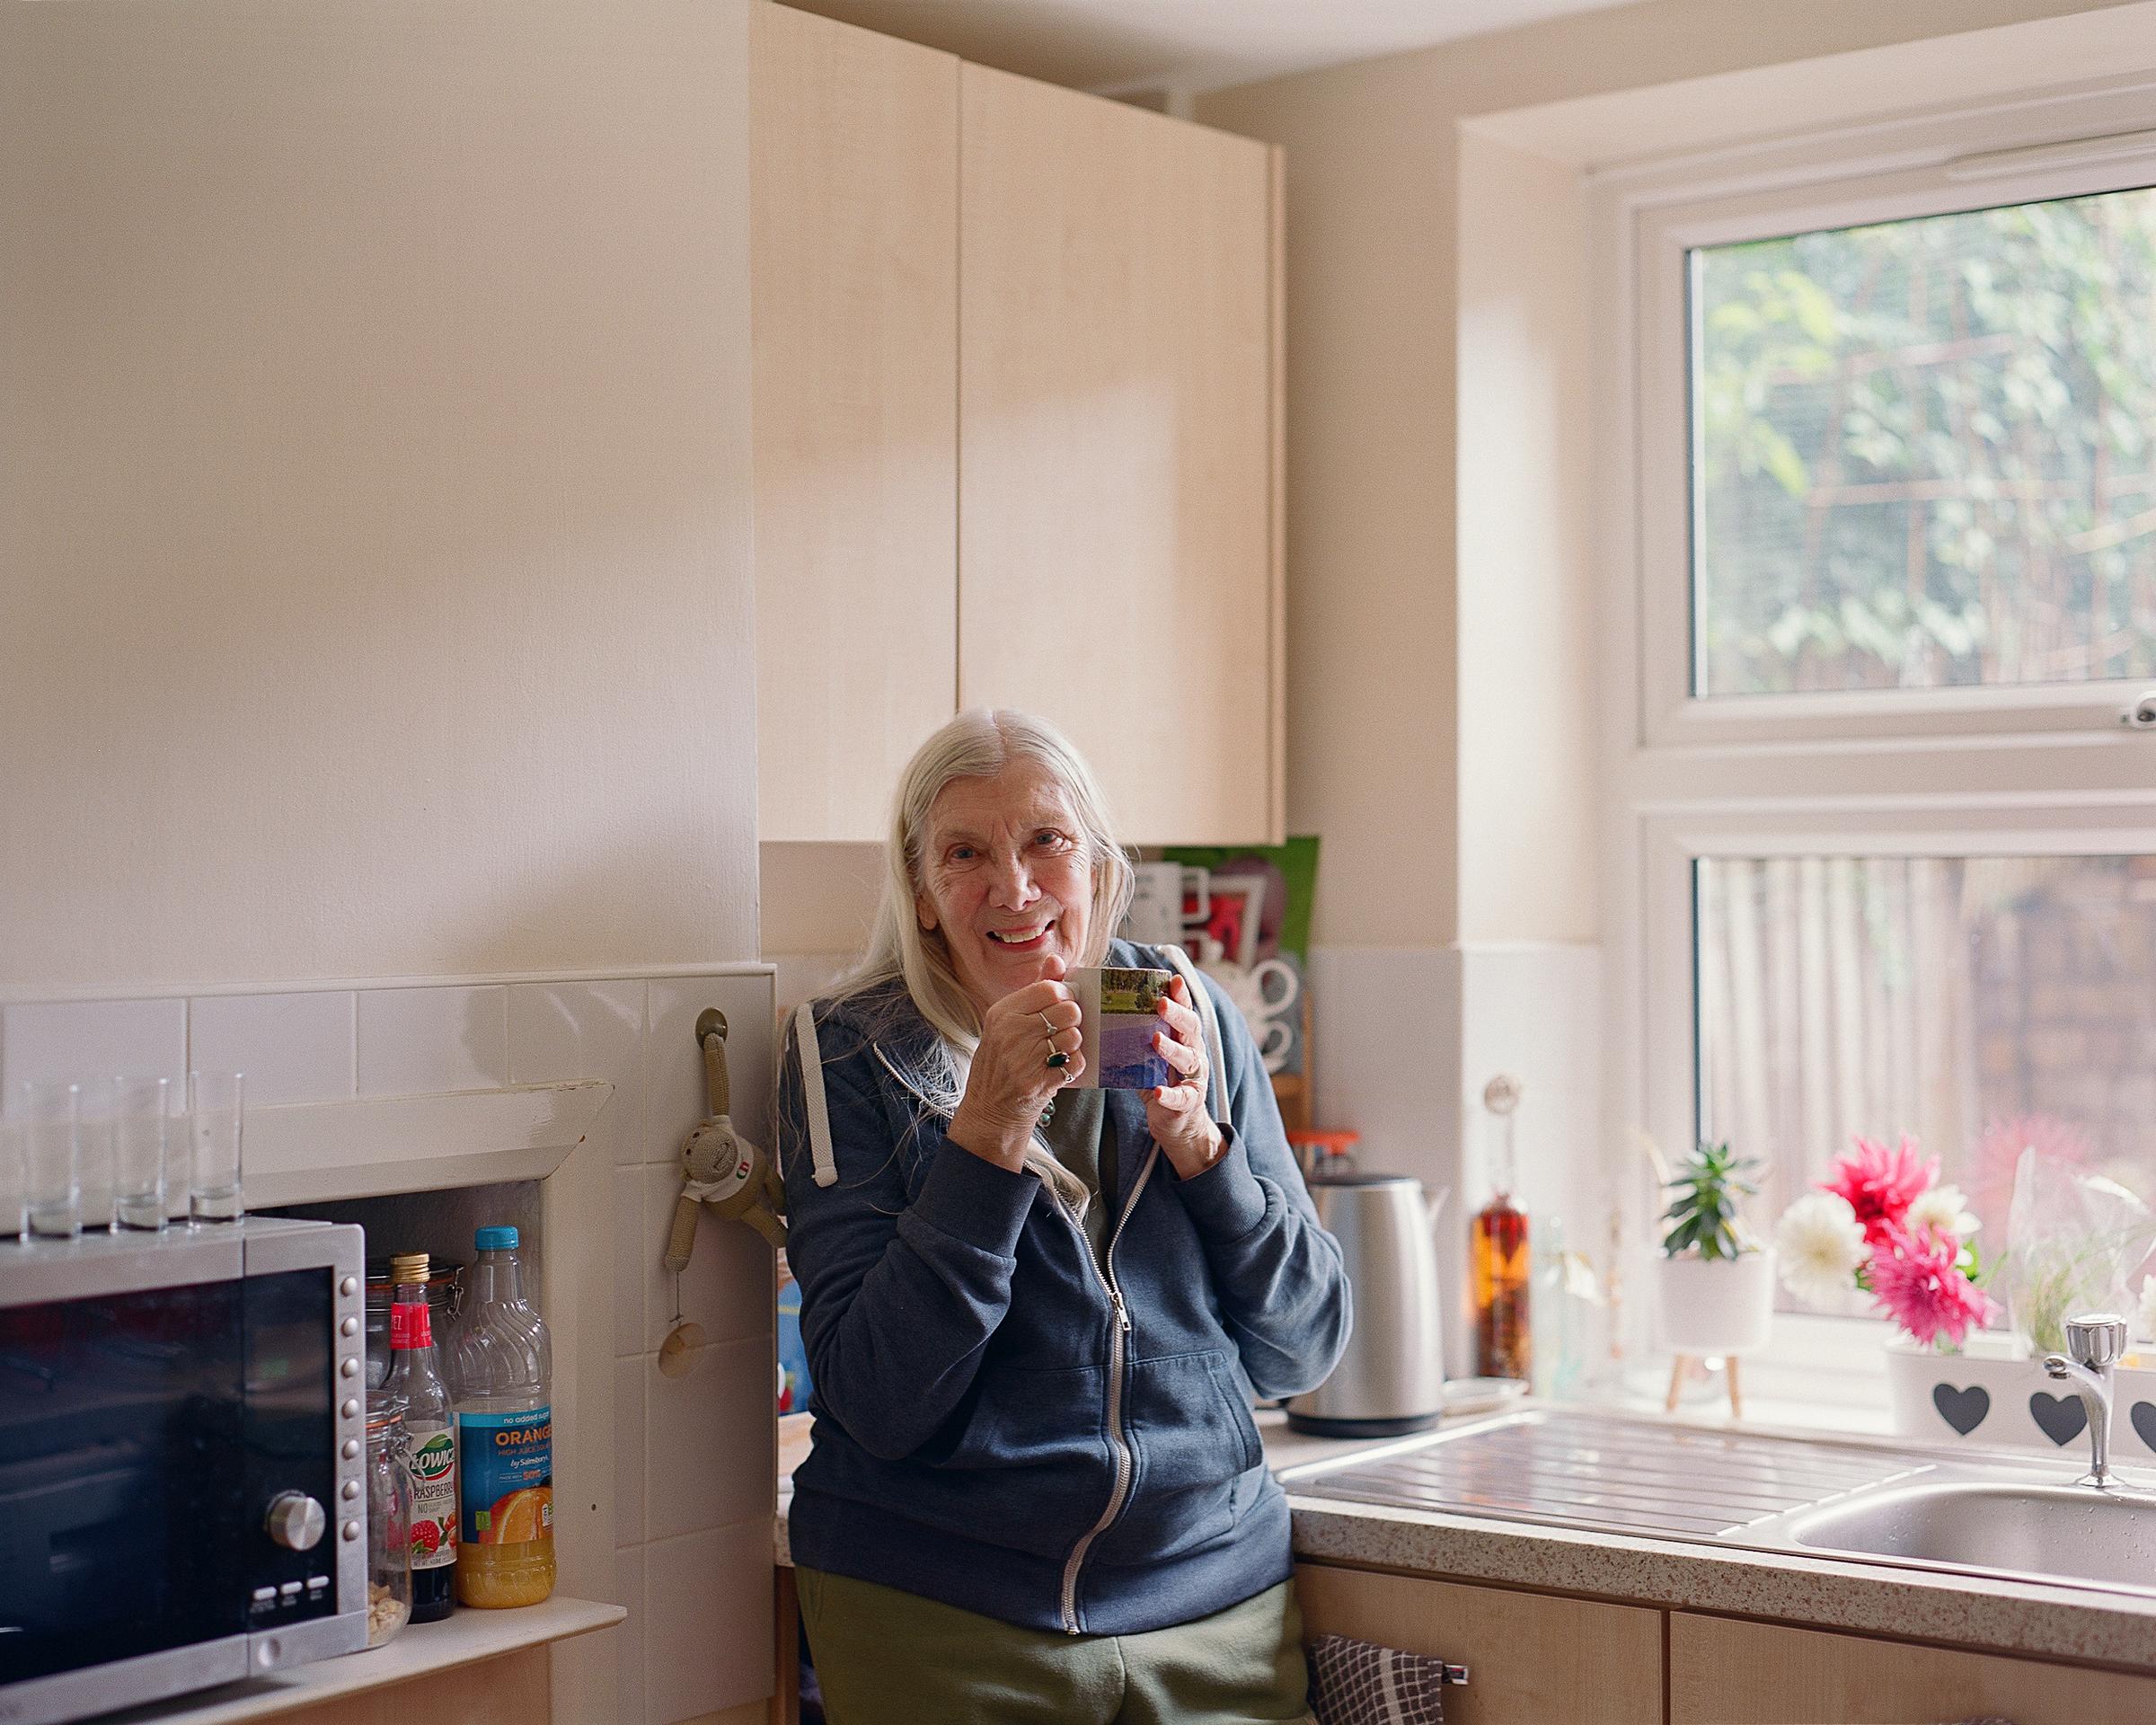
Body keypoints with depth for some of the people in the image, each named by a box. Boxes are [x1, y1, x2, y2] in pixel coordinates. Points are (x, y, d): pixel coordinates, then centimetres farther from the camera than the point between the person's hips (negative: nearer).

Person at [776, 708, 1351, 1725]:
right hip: (940, 1615, -2)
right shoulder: (851, 1057, -7)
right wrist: (991, 1127, -22)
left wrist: (1195, 1137, -13)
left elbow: (1303, 1354, 0)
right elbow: (880, 1403, -16)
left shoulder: (1188, 1020, 1)